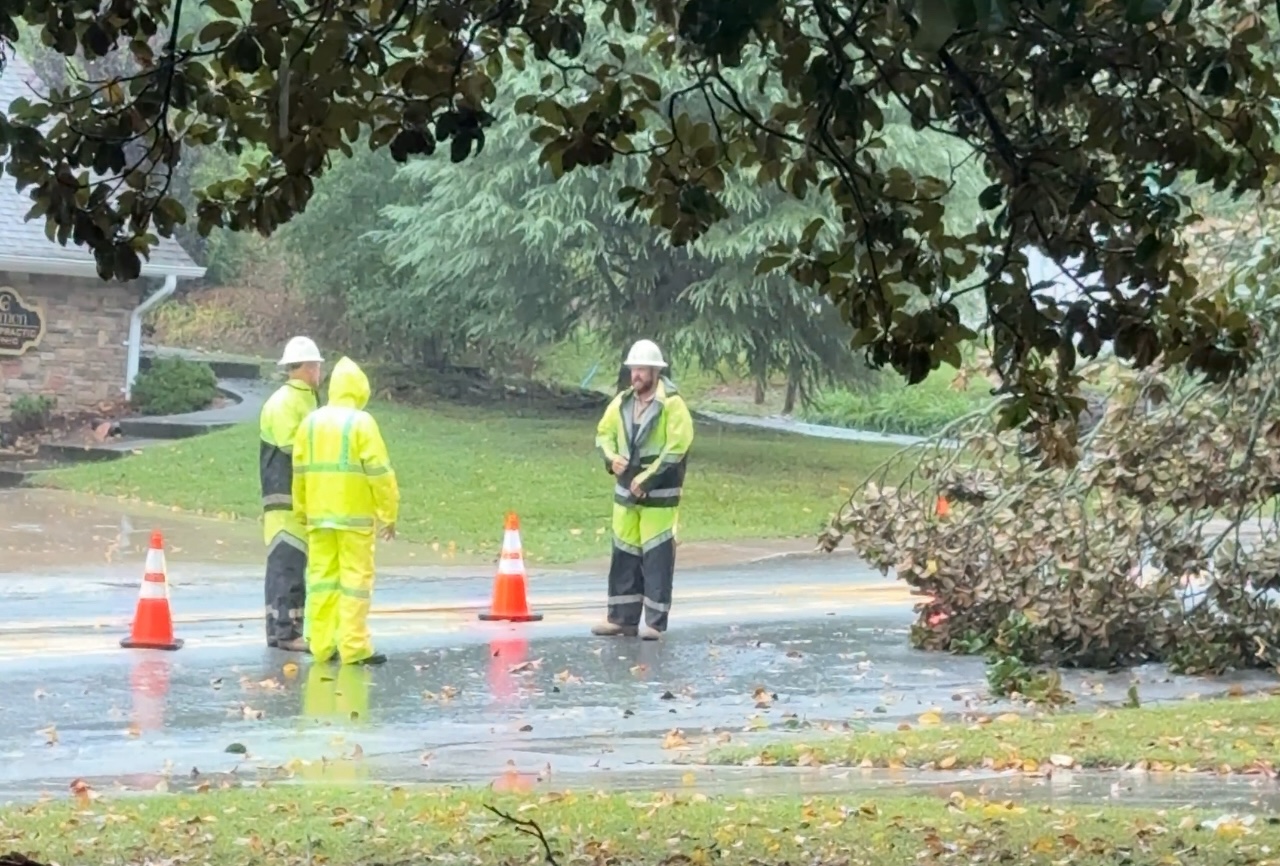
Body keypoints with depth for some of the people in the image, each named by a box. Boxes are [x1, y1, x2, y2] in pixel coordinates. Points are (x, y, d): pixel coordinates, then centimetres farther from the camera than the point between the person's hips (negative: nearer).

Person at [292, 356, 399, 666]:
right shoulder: (361, 423, -8)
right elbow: (379, 472, -10)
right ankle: (354, 647, -4)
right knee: (356, 578, -2)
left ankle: (322, 645, 9)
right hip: (354, 515, -5)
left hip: (318, 515, 5)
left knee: (322, 577, 8)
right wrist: (389, 514, -4)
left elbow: (299, 471, 13)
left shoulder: (311, 422, 8)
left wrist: (302, 511, 21)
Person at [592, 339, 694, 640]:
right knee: (624, 554, 10)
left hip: (659, 494, -6)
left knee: (657, 557, -5)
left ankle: (655, 622, -1)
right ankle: (622, 618, 18)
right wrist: (611, 458, -4)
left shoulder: (672, 404, -11)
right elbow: (604, 433, 18)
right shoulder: (622, 402, 9)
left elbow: (677, 447, -17)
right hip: (626, 491, 6)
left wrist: (647, 478, -18)